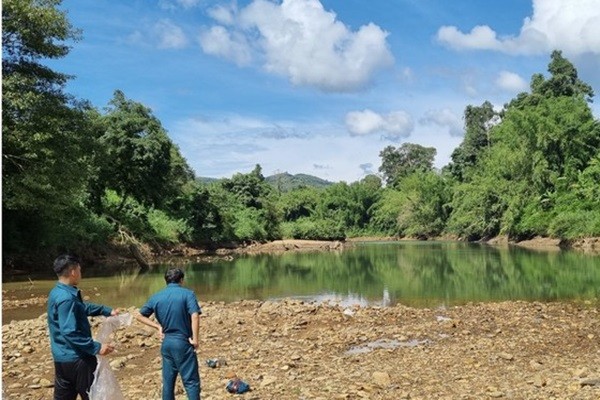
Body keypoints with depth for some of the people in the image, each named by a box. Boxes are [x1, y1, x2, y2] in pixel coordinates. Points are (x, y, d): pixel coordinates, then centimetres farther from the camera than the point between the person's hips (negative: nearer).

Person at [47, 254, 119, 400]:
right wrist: (97, 347, -26)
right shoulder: (66, 298, -24)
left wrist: (107, 310, 24)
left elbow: (83, 307, 23)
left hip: (61, 357, 10)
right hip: (76, 359, -9)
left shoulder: (57, 292, 7)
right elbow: (70, 333, -28)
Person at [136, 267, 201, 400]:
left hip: (166, 343, 5)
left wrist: (158, 326, 7)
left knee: (168, 381, 15)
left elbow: (139, 316, 10)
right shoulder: (187, 293, -9)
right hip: (183, 342, -5)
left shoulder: (155, 297, 6)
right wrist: (195, 339, -15)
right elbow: (195, 316, -21)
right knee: (191, 381, 1)